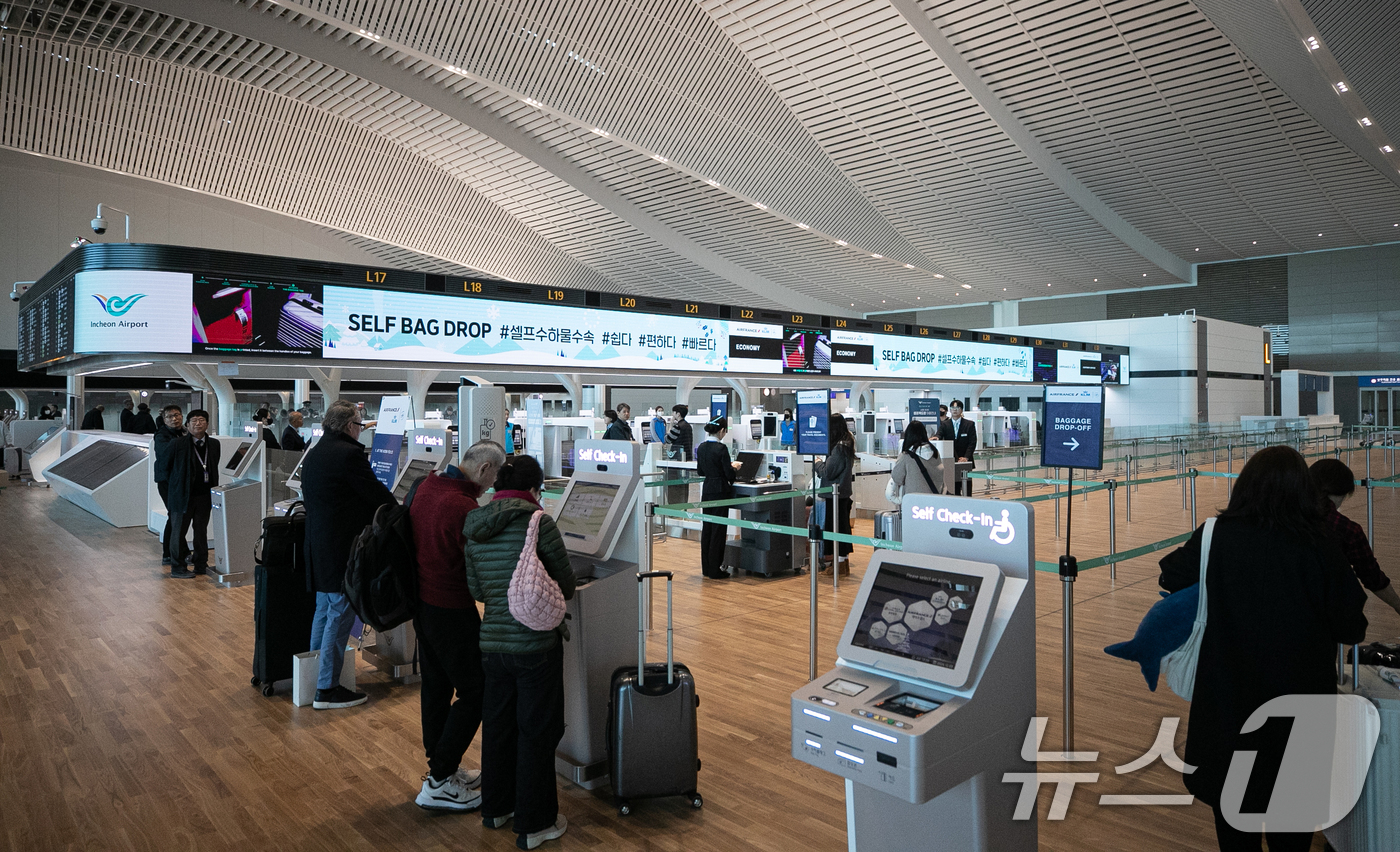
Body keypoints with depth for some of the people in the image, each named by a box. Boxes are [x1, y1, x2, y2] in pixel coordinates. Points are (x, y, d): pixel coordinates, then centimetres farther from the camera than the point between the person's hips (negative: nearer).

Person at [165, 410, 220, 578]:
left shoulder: (214, 444, 6)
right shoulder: (177, 444, -7)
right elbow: (167, 469, 0)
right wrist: (169, 495, 2)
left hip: (204, 496, 4)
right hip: (183, 495, -4)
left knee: (201, 531, 12)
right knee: (179, 531, 5)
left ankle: (201, 564, 22)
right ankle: (177, 568, 14)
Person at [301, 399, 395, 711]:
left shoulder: (313, 454, 14)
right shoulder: (349, 454, -18)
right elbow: (376, 493, -16)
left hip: (318, 544, 10)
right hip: (343, 548, -10)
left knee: (324, 609, 20)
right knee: (340, 615, -2)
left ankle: (312, 675, 29)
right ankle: (327, 690, 4)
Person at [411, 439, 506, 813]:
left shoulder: (426, 485, 1)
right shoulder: (463, 509, -27)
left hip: (422, 600, 10)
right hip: (450, 610, -10)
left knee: (436, 685, 20)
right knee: (474, 694, 3)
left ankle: (442, 767, 34)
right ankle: (438, 783, 10)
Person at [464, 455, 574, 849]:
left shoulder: (474, 527, 3)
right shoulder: (538, 521, -15)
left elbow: (477, 590, 10)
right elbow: (566, 586, -7)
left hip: (492, 642, 6)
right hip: (536, 643, -6)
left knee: (497, 723, 21)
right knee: (537, 731, 8)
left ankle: (495, 808, 38)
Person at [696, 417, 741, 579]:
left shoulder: (702, 447, 5)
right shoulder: (721, 448, -18)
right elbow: (729, 474, -16)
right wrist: (733, 467, 5)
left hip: (707, 490, 7)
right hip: (720, 491, -7)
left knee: (707, 528, 13)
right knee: (718, 530, 0)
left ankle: (706, 567, 20)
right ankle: (715, 570, 5)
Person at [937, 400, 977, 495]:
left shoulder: (970, 424, 5)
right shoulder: (944, 425, 8)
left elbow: (972, 443, -2)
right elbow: (939, 435, -7)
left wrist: (966, 457, -16)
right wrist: (936, 437, -33)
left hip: (966, 462, -1)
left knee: (966, 490, 1)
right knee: (954, 491, 2)